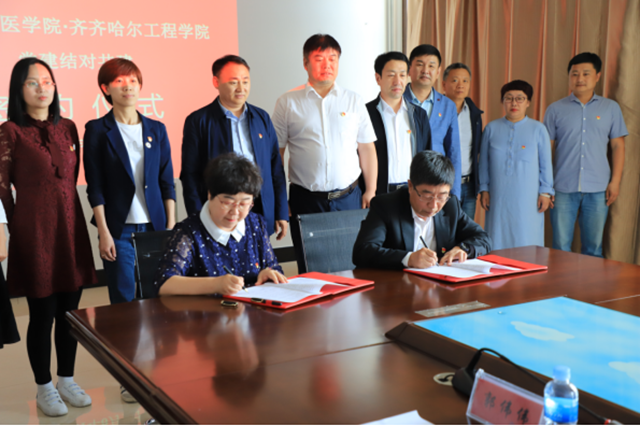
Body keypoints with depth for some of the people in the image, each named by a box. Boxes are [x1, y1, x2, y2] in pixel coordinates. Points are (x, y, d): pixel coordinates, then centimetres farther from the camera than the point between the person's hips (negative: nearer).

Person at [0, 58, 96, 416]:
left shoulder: (68, 128, 9)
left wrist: (64, 212, 13)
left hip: (71, 228, 5)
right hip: (35, 231, -5)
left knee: (70, 311, 10)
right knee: (43, 313, 4)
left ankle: (67, 380, 26)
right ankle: (44, 388, 20)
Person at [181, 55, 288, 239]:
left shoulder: (262, 117, 12)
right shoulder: (198, 121, -1)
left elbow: (276, 167, 12)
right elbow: (190, 174, -2)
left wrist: (282, 213, 7)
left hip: (262, 215, 4)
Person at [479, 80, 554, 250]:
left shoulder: (538, 129, 4)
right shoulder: (491, 128, 8)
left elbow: (545, 164, 6)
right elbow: (484, 162, 12)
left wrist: (545, 192, 2)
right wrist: (484, 190, 8)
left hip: (528, 200, -1)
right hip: (498, 198, 2)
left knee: (526, 243, -1)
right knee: (497, 243, 3)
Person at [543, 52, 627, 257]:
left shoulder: (611, 108, 9)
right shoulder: (555, 109, 6)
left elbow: (617, 146, 9)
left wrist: (615, 181, 0)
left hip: (598, 189, 1)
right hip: (563, 188, -1)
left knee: (593, 247, 7)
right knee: (561, 247, 2)